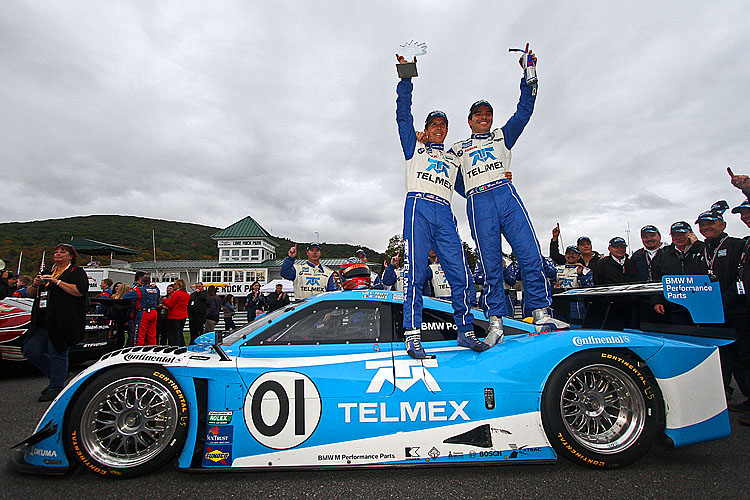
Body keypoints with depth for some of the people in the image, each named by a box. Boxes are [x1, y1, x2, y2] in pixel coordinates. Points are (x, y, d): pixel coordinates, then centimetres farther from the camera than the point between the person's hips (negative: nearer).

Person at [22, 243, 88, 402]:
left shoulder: (76, 272, -1)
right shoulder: (47, 272, 23)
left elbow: (80, 291, -18)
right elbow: (31, 294, 24)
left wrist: (57, 282, -17)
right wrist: (35, 285, 2)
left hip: (62, 322, -8)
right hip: (43, 322, 8)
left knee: (57, 353, -5)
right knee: (31, 351, 6)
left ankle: (56, 387, 7)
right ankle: (59, 375, 22)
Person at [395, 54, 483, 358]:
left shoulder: (454, 161, 33)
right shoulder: (414, 148, 24)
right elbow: (403, 115, 15)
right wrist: (407, 77, 10)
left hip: (445, 214, 4)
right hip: (418, 208, -3)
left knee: (460, 273, -7)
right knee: (415, 272, -13)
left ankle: (466, 331, 2)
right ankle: (412, 334, -13)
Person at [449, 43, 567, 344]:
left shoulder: (502, 136, 28)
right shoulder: (457, 149, 25)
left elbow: (524, 111, 17)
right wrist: (473, 194, 5)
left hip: (507, 195, 2)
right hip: (478, 203, -1)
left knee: (531, 255, -11)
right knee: (491, 265, -8)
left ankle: (541, 315, -7)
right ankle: (496, 323, -5)